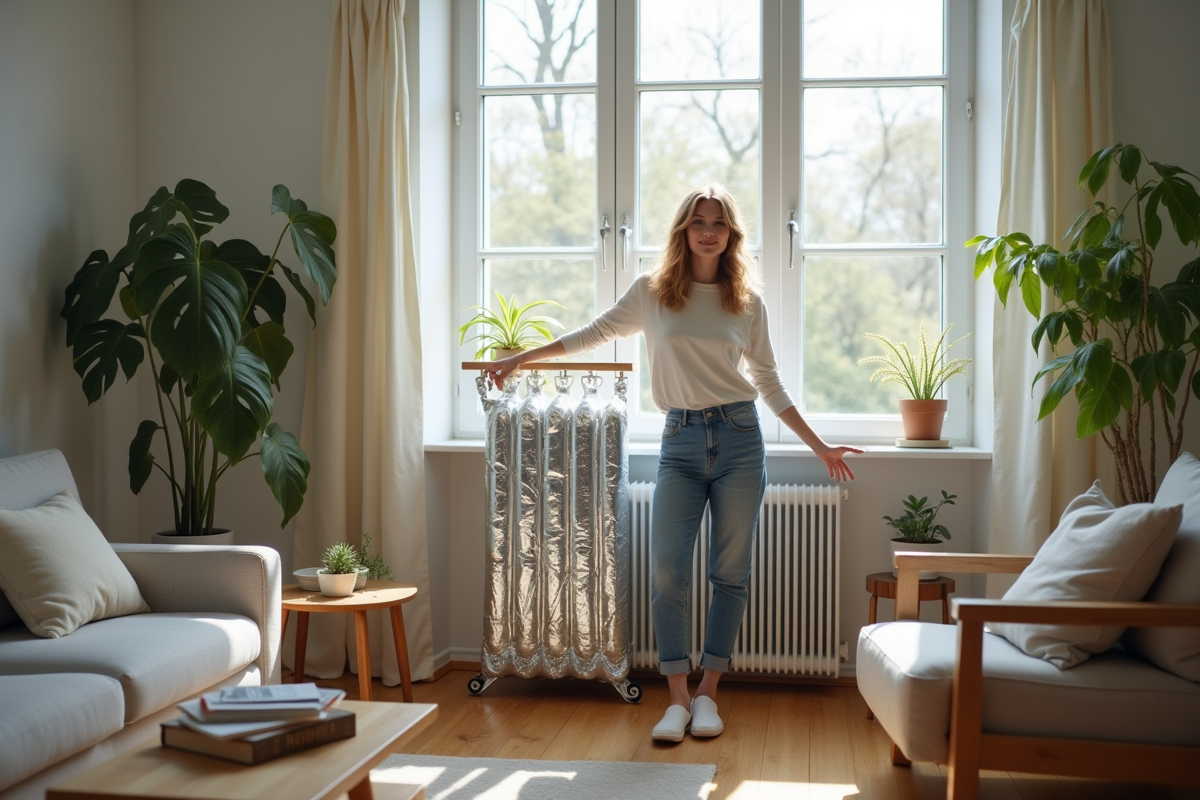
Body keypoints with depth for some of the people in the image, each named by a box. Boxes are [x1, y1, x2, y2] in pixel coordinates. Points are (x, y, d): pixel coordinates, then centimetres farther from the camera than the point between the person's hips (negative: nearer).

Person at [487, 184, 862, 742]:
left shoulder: (747, 301, 7)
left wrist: (818, 446, 11)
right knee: (667, 574, -8)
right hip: (680, 444, 0)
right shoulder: (651, 292, 5)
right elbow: (596, 333, 17)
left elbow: (769, 383, 13)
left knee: (730, 574, 3)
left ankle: (707, 693, 15)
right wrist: (520, 358, 17)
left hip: (738, 439, 1)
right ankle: (677, 699, 2)